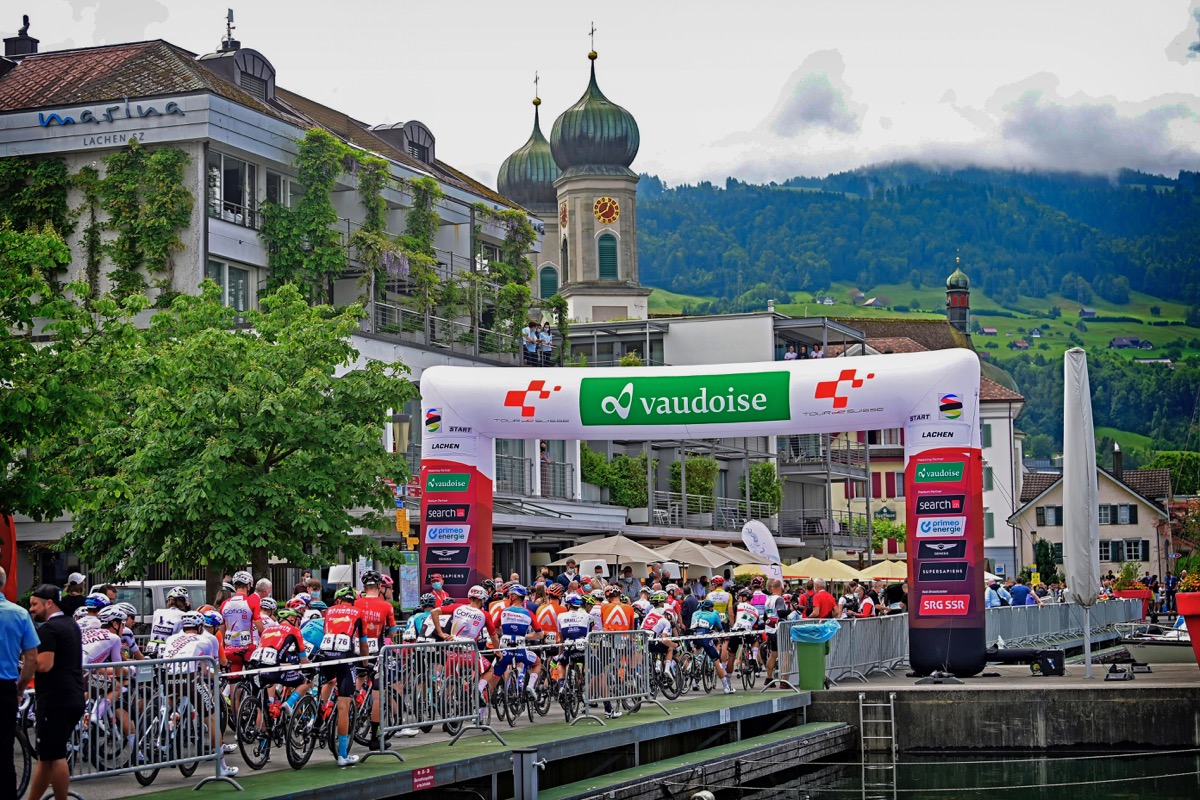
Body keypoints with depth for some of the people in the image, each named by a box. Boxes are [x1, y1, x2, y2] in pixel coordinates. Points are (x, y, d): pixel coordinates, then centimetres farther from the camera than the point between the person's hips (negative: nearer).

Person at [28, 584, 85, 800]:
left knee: (54, 757, -4)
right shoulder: (72, 626, 17)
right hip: (75, 699, 10)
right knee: (46, 757, 13)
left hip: (55, 701, -10)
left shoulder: (48, 629, -14)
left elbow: (44, 665, -23)